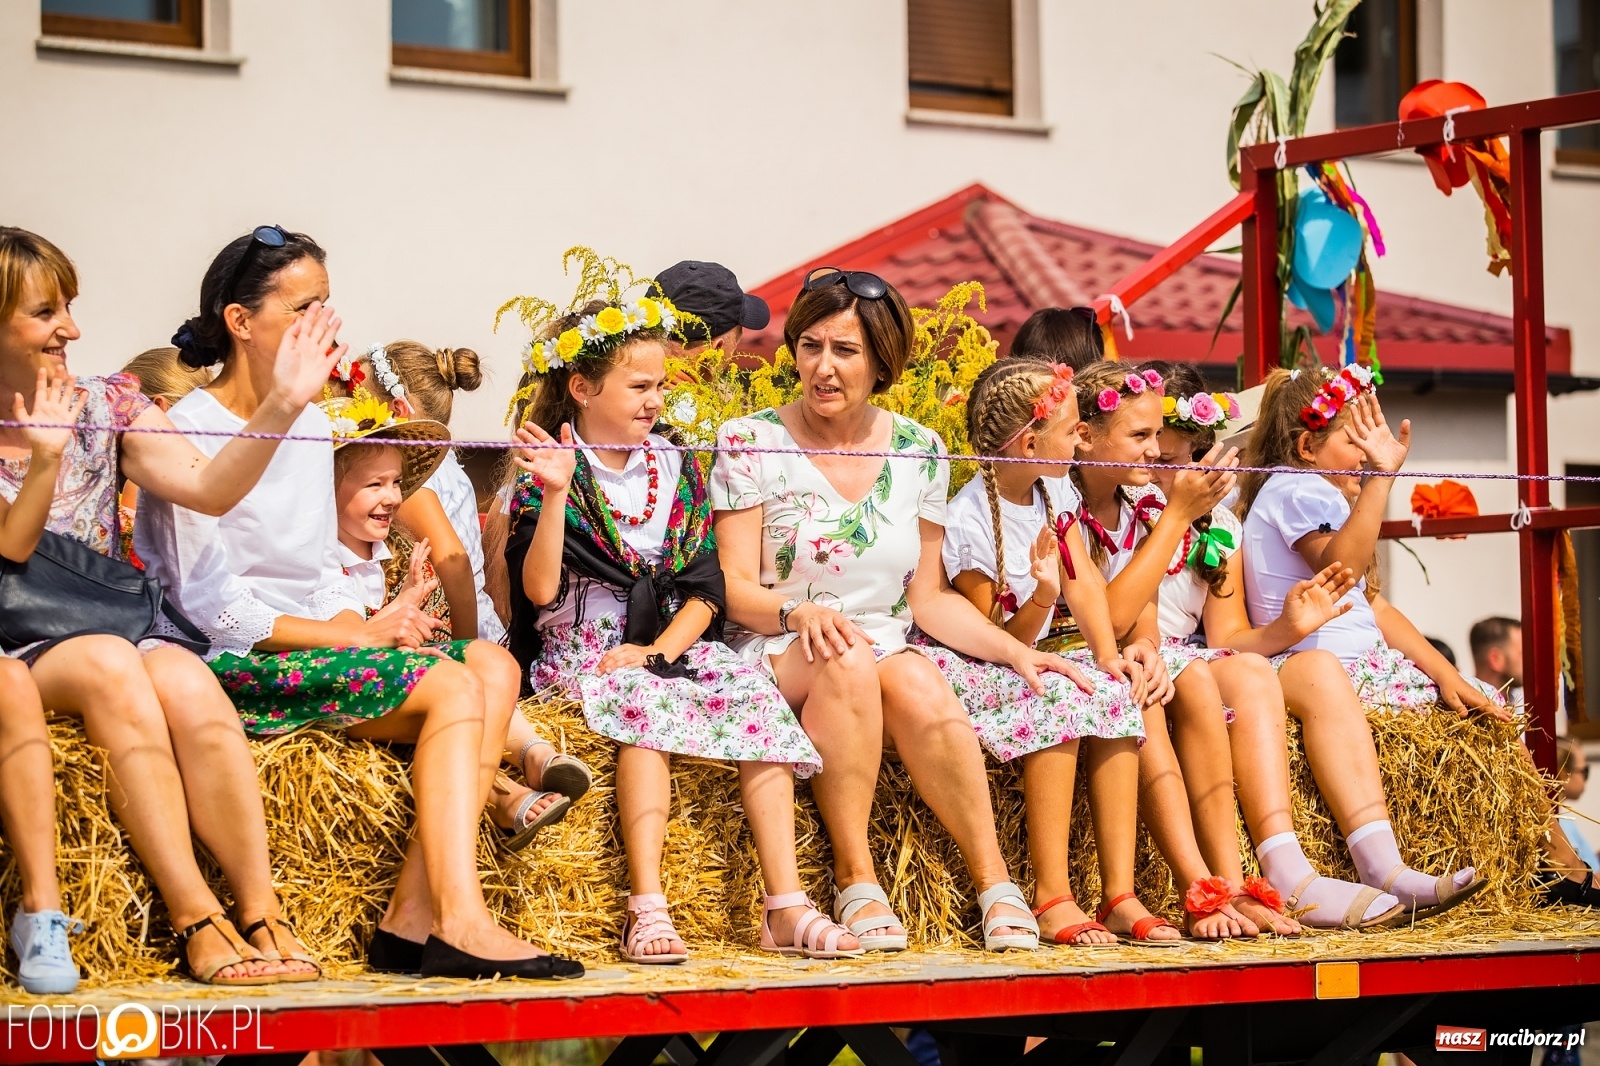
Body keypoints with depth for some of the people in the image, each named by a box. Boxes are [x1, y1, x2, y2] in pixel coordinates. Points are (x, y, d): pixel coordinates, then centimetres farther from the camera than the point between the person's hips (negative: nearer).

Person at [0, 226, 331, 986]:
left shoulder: (105, 406, 11)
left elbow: (209, 488, -2)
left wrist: (282, 405, -15)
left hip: (116, 641, 3)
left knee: (184, 678, -31)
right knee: (109, 664, -35)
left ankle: (261, 913, -35)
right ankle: (196, 919, -38)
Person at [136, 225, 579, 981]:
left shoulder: (311, 424, 16)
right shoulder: (189, 433, -10)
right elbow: (210, 608, -15)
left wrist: (362, 623, -5)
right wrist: (357, 636, -15)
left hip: (312, 644, 8)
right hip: (230, 666, -8)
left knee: (493, 666, -12)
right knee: (452, 690, -22)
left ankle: (414, 917, -22)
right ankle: (459, 924, -29)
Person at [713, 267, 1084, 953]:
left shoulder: (920, 452, 9)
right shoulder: (749, 443, 0)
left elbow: (928, 596, 11)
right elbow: (735, 587, -5)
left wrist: (1015, 651, -4)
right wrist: (799, 612, -26)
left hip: (894, 654, 2)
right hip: (778, 657, -2)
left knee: (915, 683, -34)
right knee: (848, 660, -37)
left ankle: (996, 884, -31)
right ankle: (855, 879, -32)